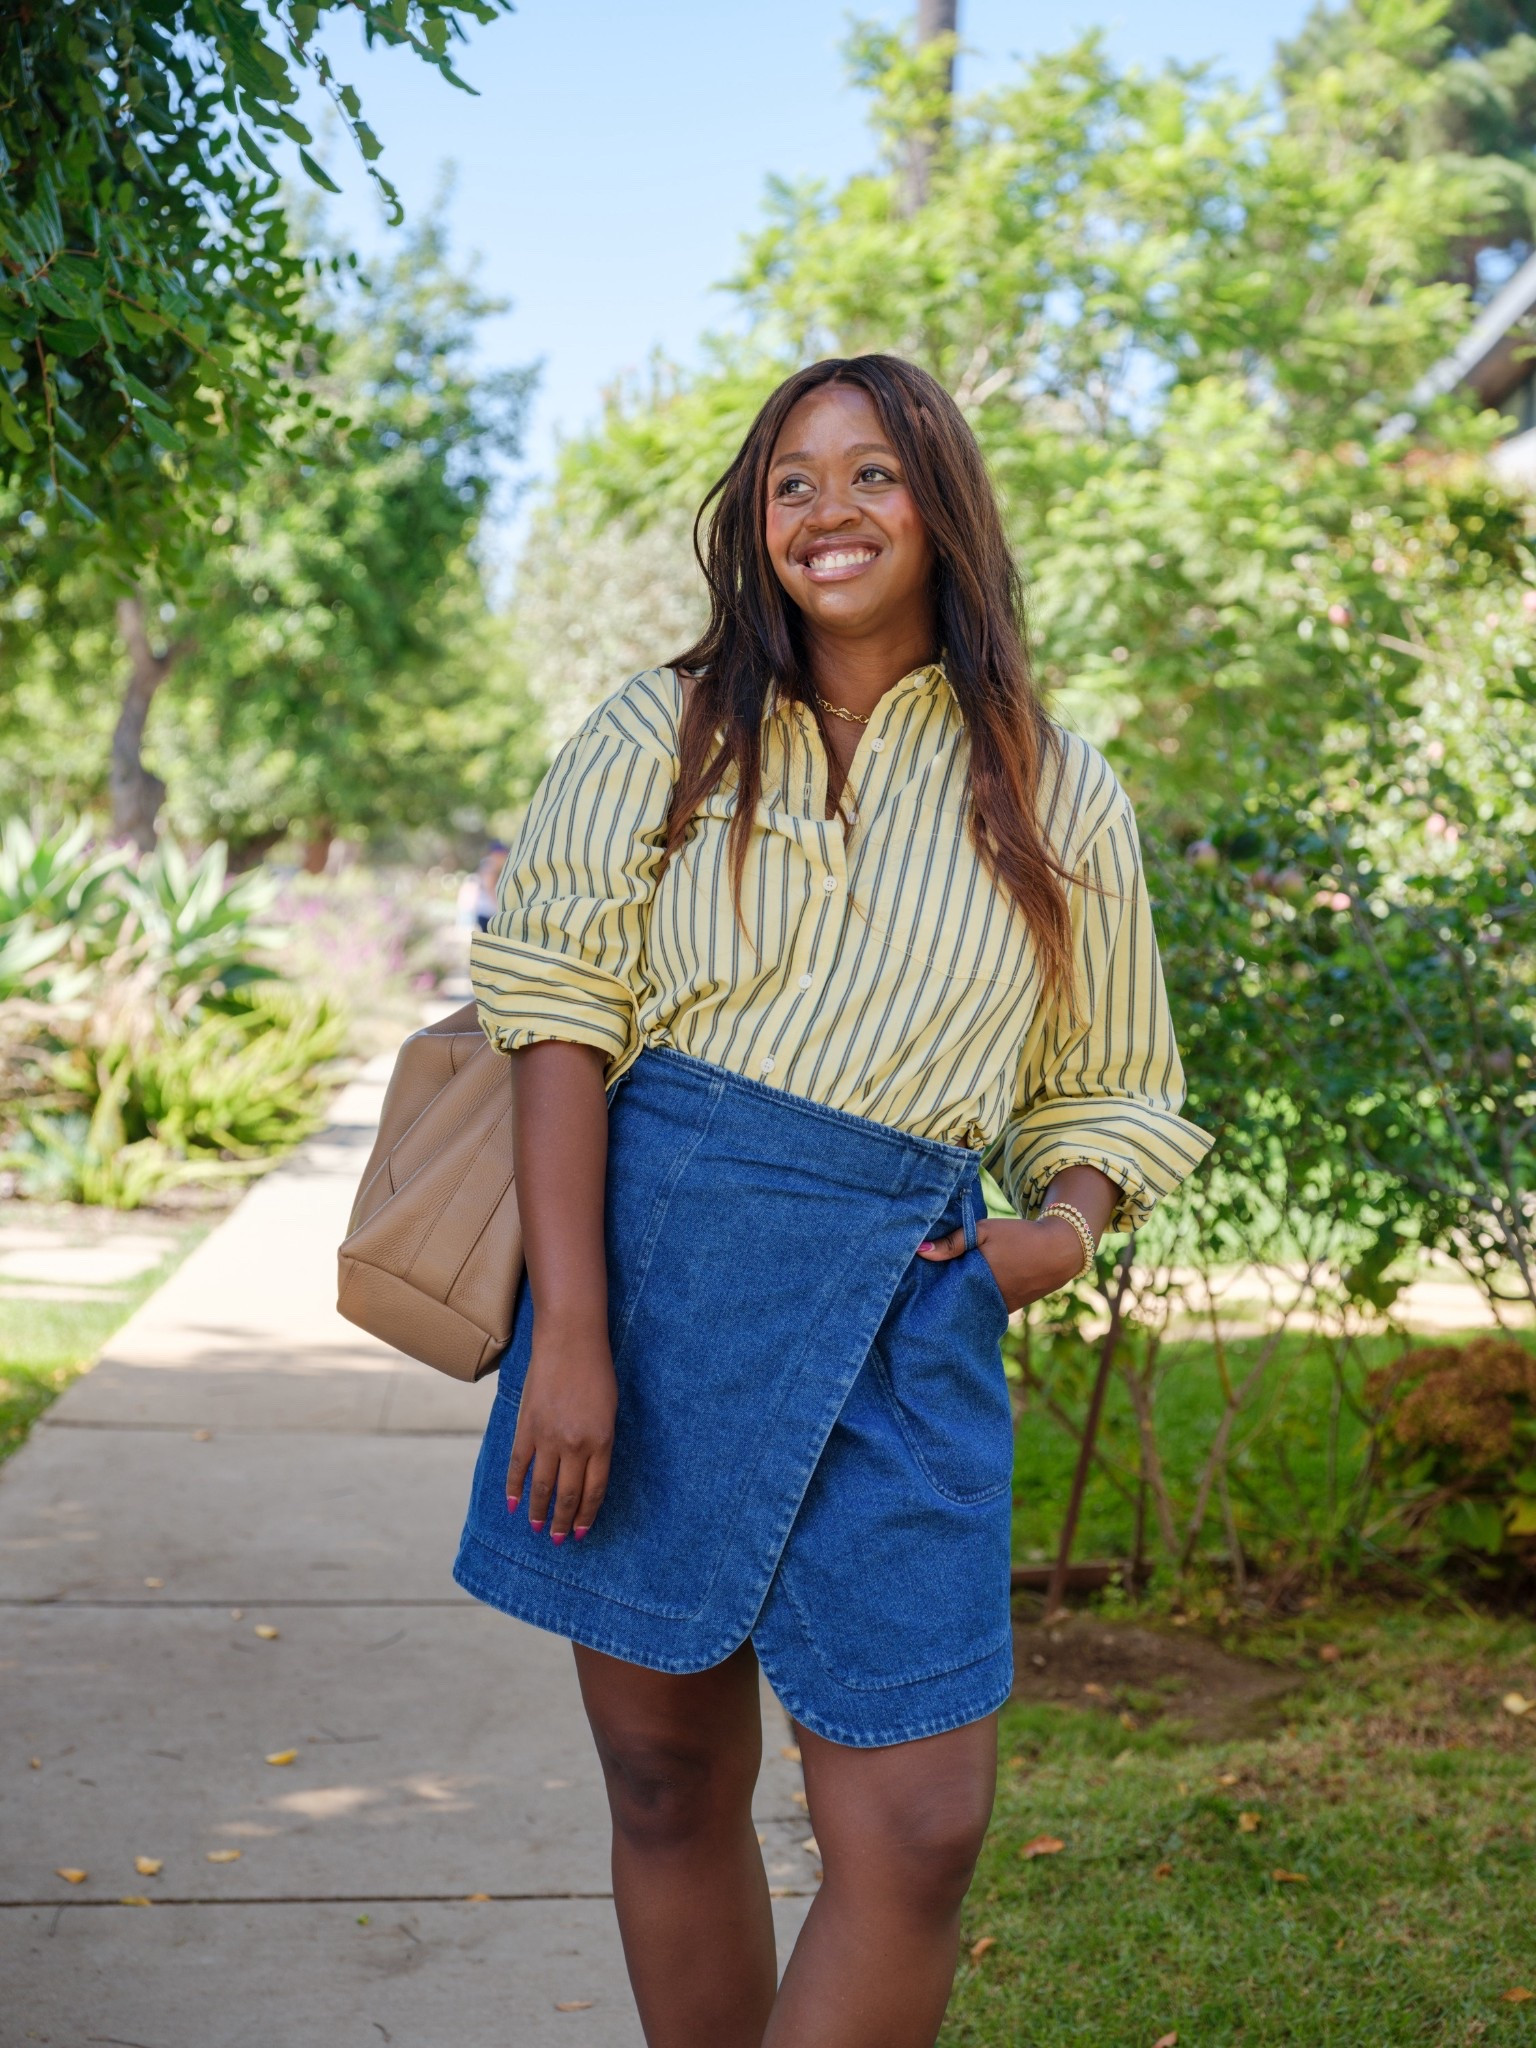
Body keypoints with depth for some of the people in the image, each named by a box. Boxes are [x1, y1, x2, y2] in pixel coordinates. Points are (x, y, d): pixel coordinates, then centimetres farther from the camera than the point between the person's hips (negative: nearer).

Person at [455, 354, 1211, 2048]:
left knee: (919, 1830, -6)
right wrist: (569, 1331, -13)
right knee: (669, 1782, 8)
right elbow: (563, 1019, -3)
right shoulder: (664, 736, 7)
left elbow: (1106, 1088, 18)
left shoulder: (1059, 795, 11)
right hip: (652, 1253, 0)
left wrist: (1066, 1223, -5)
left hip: (904, 1306, 1)